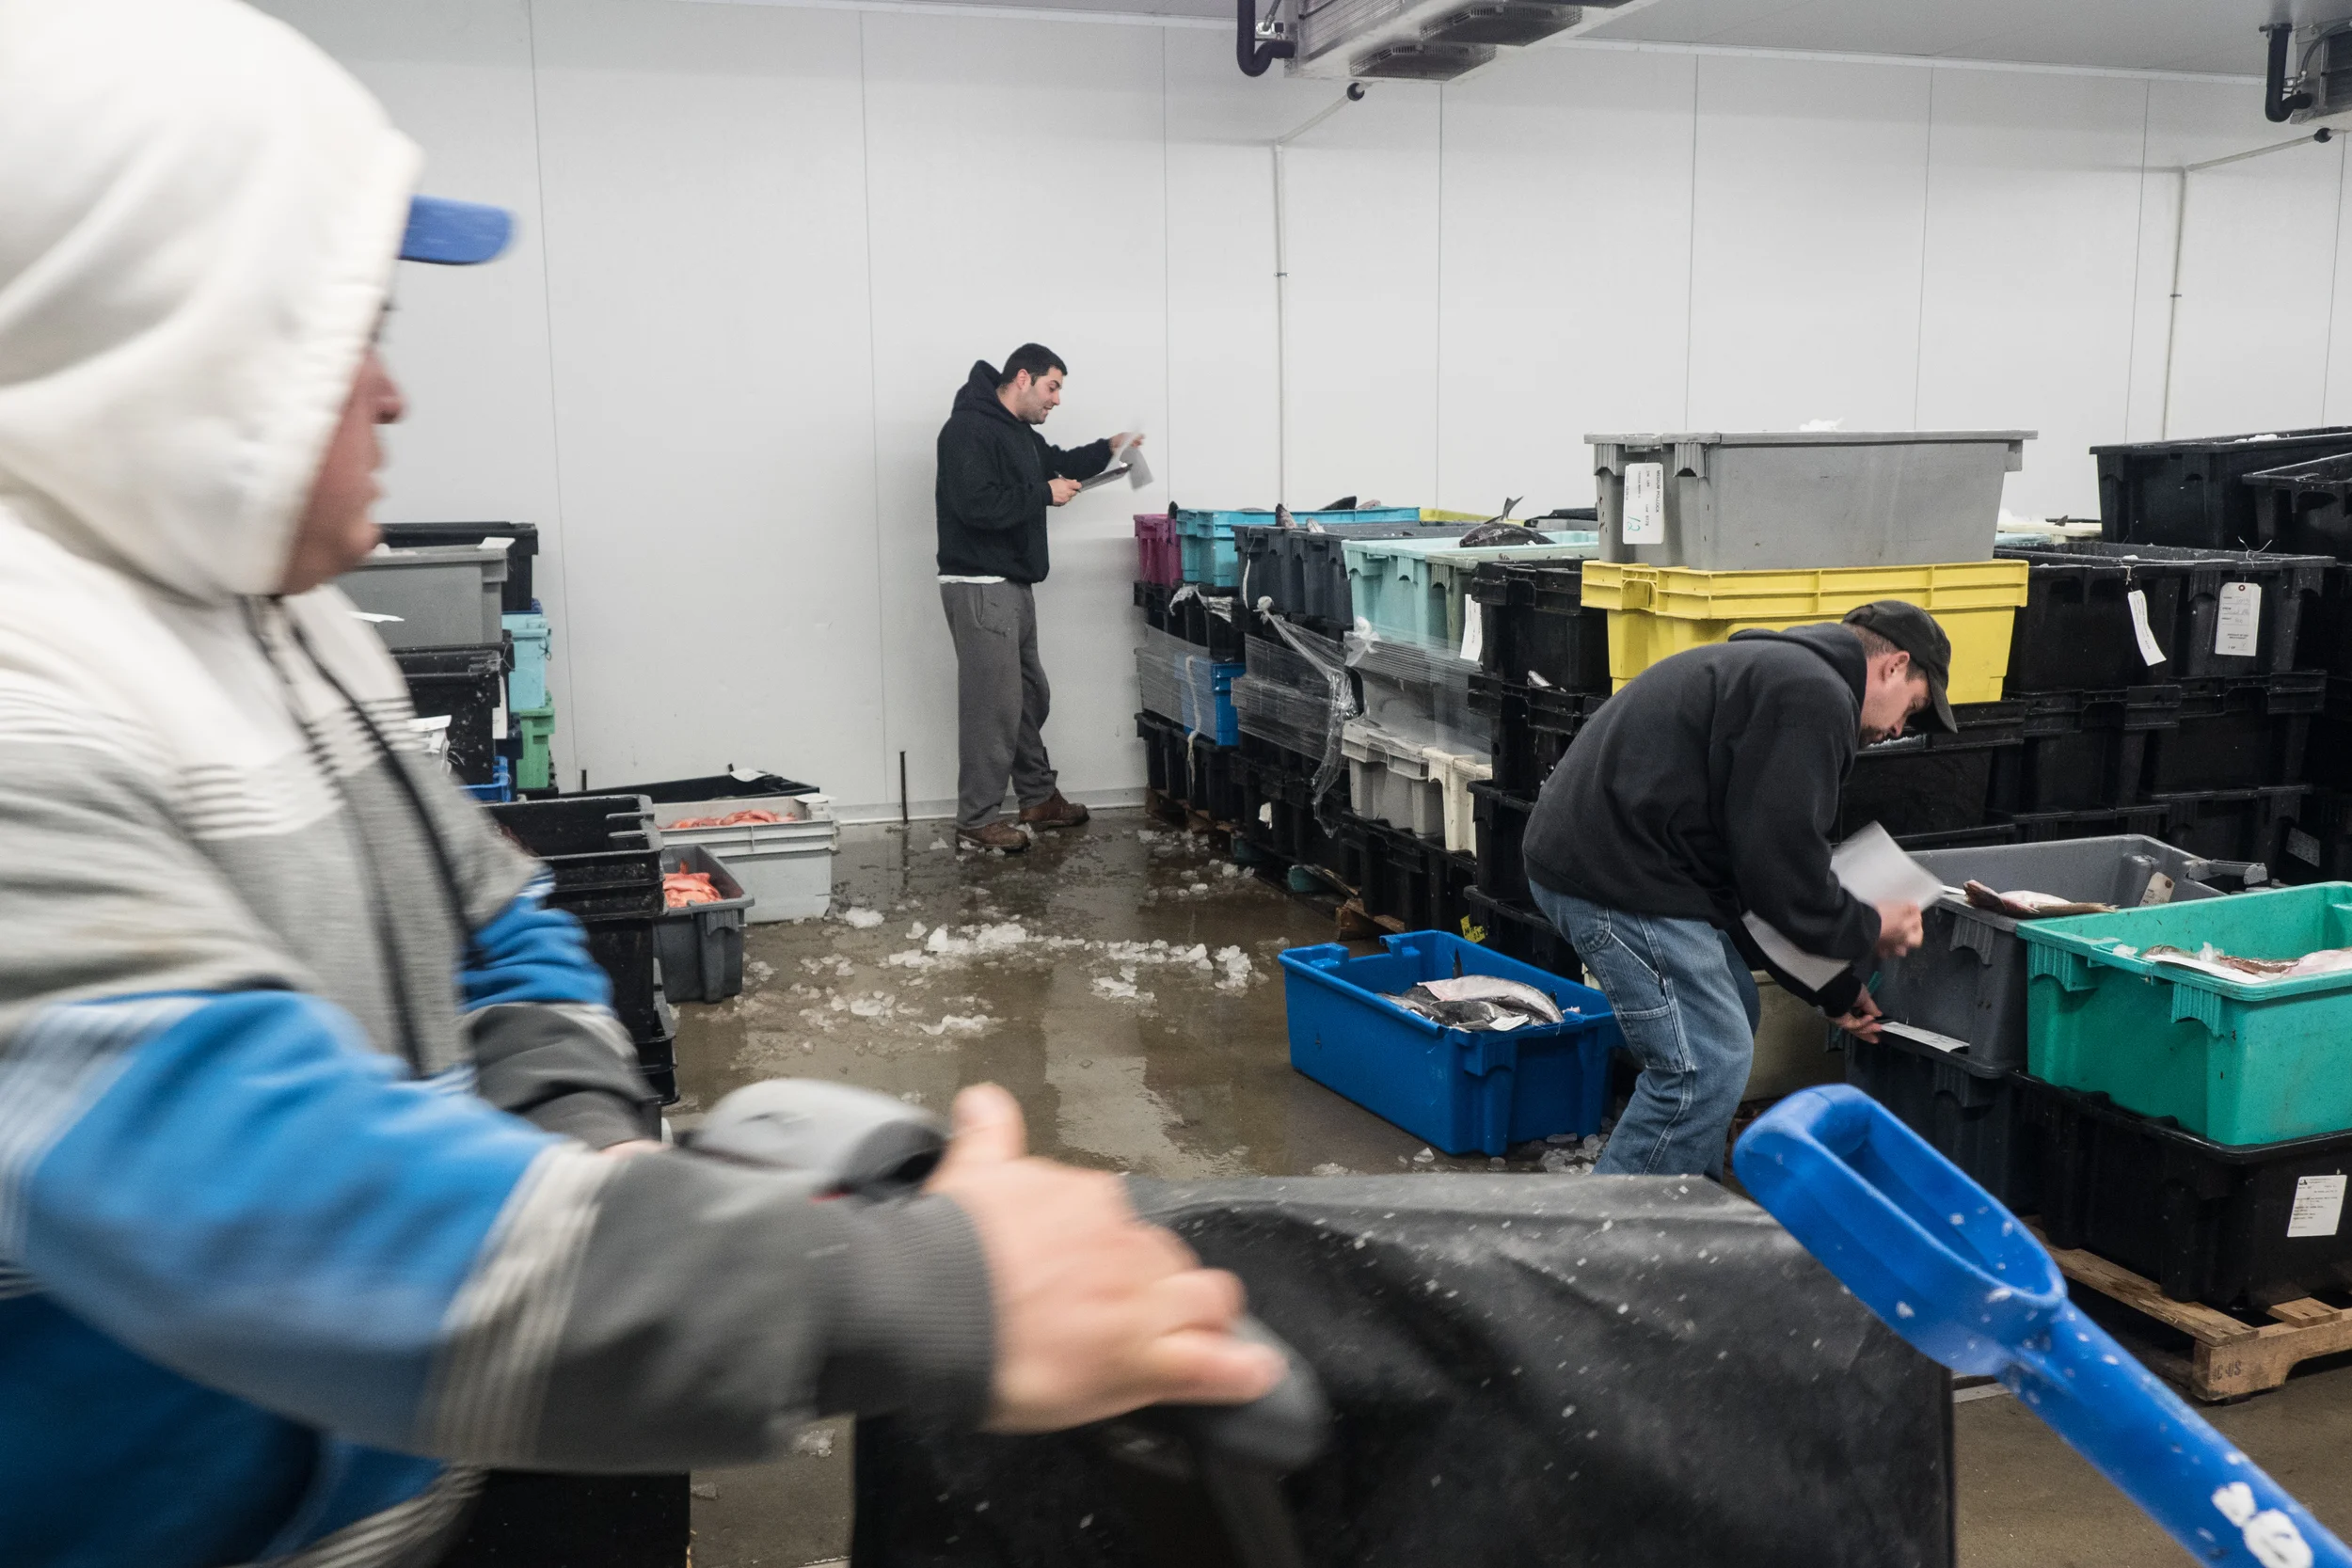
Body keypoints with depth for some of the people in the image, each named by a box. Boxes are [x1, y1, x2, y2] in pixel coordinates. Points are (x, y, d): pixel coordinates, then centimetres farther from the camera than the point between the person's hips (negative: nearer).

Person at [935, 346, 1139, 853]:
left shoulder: (1018, 432, 16)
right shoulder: (969, 429, -15)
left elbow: (1053, 463, 34)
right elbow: (977, 505, -26)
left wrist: (1107, 449, 19)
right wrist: (1045, 495, -16)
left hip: (1014, 587, 11)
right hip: (980, 587, -10)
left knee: (1030, 697, 17)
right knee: (993, 706, -8)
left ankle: (1039, 800, 30)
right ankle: (976, 822, 0)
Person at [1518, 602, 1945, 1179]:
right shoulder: (1814, 693, -11)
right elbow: (1779, 860, -16)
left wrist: (1831, 986, 25)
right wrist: (1865, 929, 2)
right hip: (1617, 876, -12)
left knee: (1733, 1015, 21)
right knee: (1707, 1063, -9)